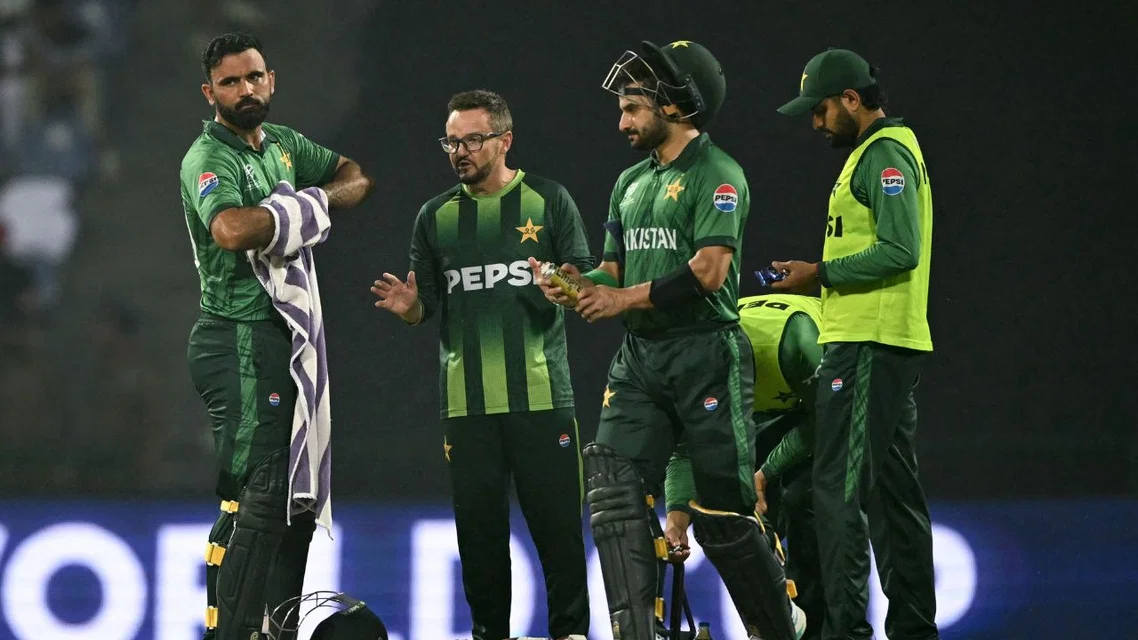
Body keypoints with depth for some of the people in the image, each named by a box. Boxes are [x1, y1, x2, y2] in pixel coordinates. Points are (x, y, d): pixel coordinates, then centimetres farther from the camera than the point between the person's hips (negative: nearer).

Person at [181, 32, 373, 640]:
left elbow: (354, 177, 24)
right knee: (259, 495, -15)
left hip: (285, 338, 9)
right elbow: (231, 229, -32)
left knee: (298, 496, 13)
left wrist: (317, 197, 2)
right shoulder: (208, 160, -13)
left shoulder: (282, 143, 13)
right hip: (240, 340, -9)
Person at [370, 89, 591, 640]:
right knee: (479, 526, 3)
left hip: (540, 393, -2)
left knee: (556, 521, -5)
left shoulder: (548, 202, 5)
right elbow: (426, 304, 15)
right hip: (466, 402, 3)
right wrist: (408, 306, -8)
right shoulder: (436, 217, 13)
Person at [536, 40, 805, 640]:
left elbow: (708, 272, -17)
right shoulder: (632, 182, 18)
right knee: (613, 495, -7)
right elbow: (614, 272, 19)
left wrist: (626, 298, -11)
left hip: (706, 355, -7)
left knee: (721, 513, -3)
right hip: (640, 357, 7)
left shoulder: (716, 175, -7)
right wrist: (581, 285, -3)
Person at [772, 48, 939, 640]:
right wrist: (824, 276, 14)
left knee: (839, 487, -11)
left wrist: (821, 274, -15)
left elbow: (899, 251, -21)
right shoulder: (887, 151, 20)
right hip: (893, 343, 11)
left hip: (868, 345, -11)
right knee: (893, 491, 11)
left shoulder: (883, 155, -12)